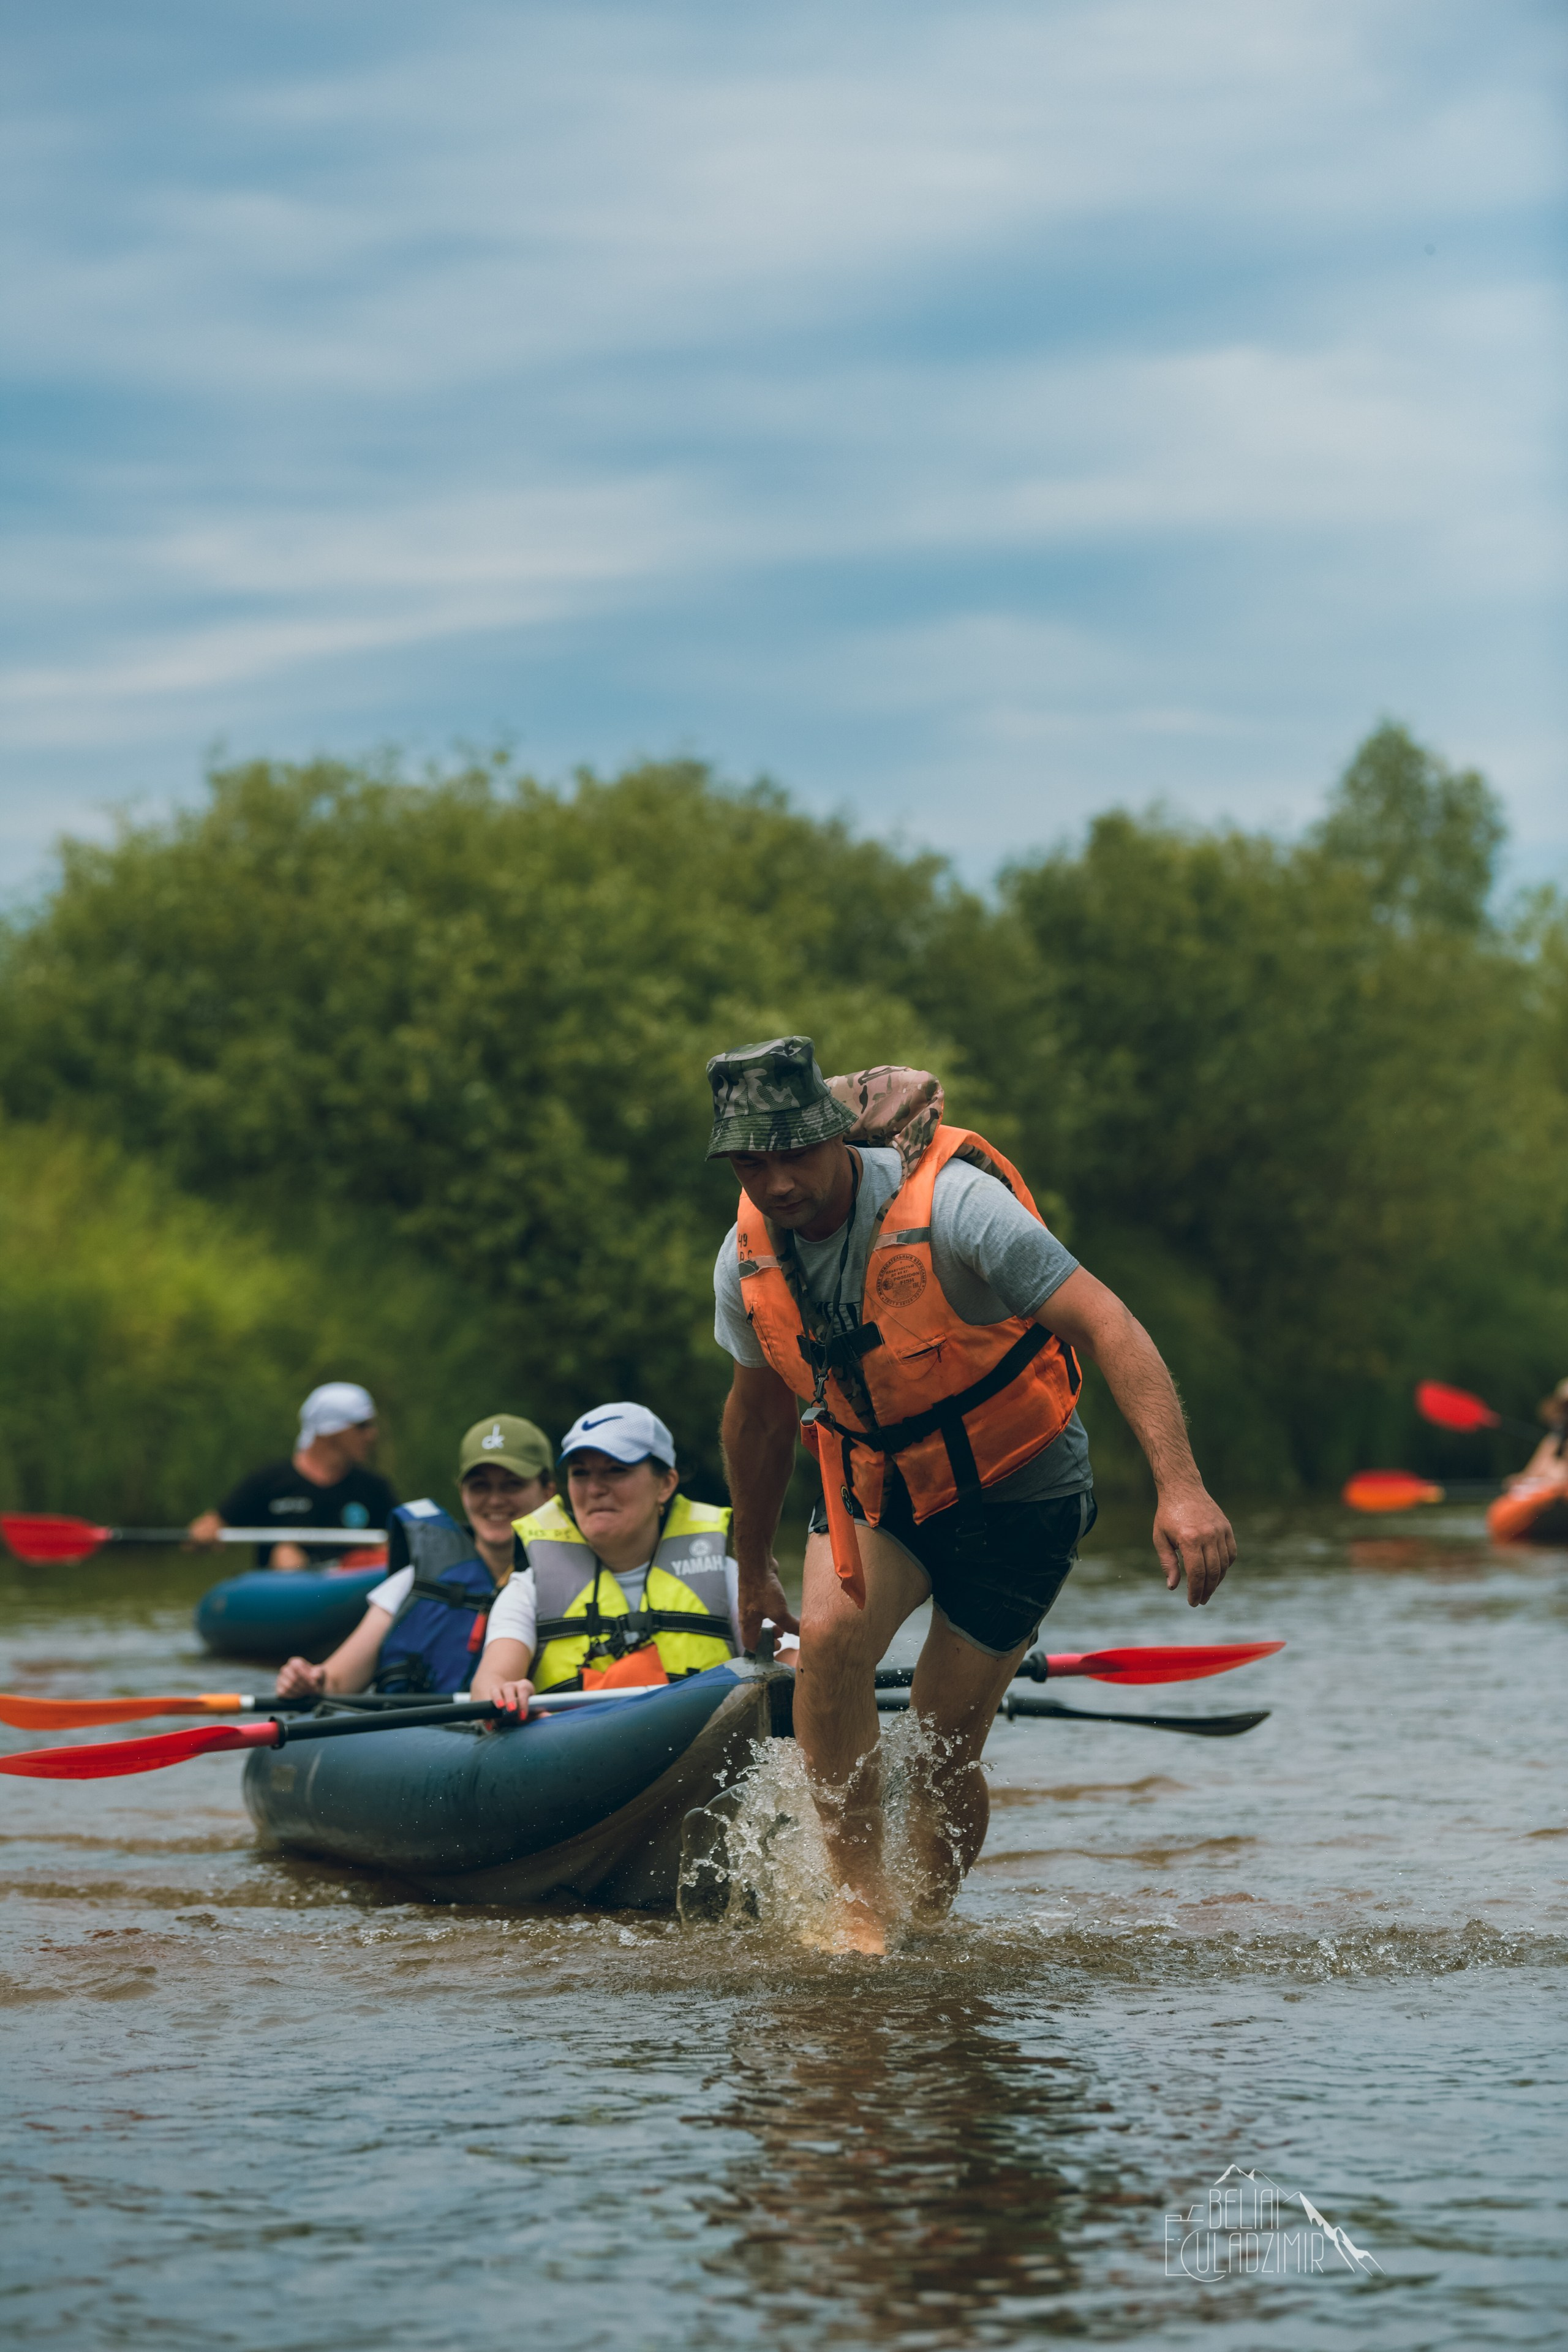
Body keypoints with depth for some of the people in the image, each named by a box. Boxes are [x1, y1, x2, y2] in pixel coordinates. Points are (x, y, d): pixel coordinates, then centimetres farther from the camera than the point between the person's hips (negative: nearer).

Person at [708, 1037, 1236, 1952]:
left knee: (944, 1751, -4)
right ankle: (862, 1909, -18)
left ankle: (929, 1928, 22)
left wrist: (1181, 1487, -42)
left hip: (1018, 1491, -4)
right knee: (830, 1635, -26)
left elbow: (1107, 1327, -31)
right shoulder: (749, 1259, -8)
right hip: (876, 1483, 4)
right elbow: (761, 1412, 12)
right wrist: (754, 1569, 22)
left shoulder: (950, 1206, -27)